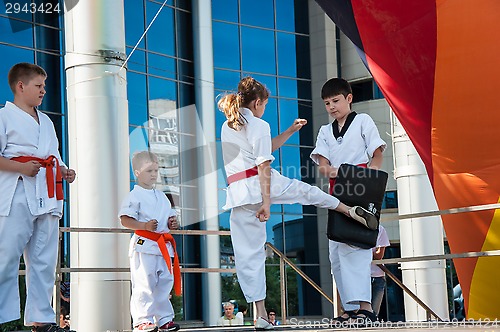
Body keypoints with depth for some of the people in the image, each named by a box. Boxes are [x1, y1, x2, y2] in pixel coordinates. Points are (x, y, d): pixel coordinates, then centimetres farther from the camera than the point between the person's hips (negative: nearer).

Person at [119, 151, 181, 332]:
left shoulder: (161, 196, 19)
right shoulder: (134, 196, -5)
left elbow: (169, 217, 28)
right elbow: (125, 220, -11)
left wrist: (172, 223, 6)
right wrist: (145, 226, -22)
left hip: (163, 245, 7)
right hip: (144, 244, -7)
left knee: (165, 282, 9)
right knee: (144, 284, -9)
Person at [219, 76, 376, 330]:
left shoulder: (226, 127, 17)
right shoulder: (259, 126, -4)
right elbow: (263, 165, -11)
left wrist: (290, 132, 31)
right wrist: (266, 202, -15)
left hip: (238, 193, 5)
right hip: (262, 185, -5)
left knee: (248, 255, 4)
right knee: (306, 190, 23)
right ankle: (351, 210, 41)